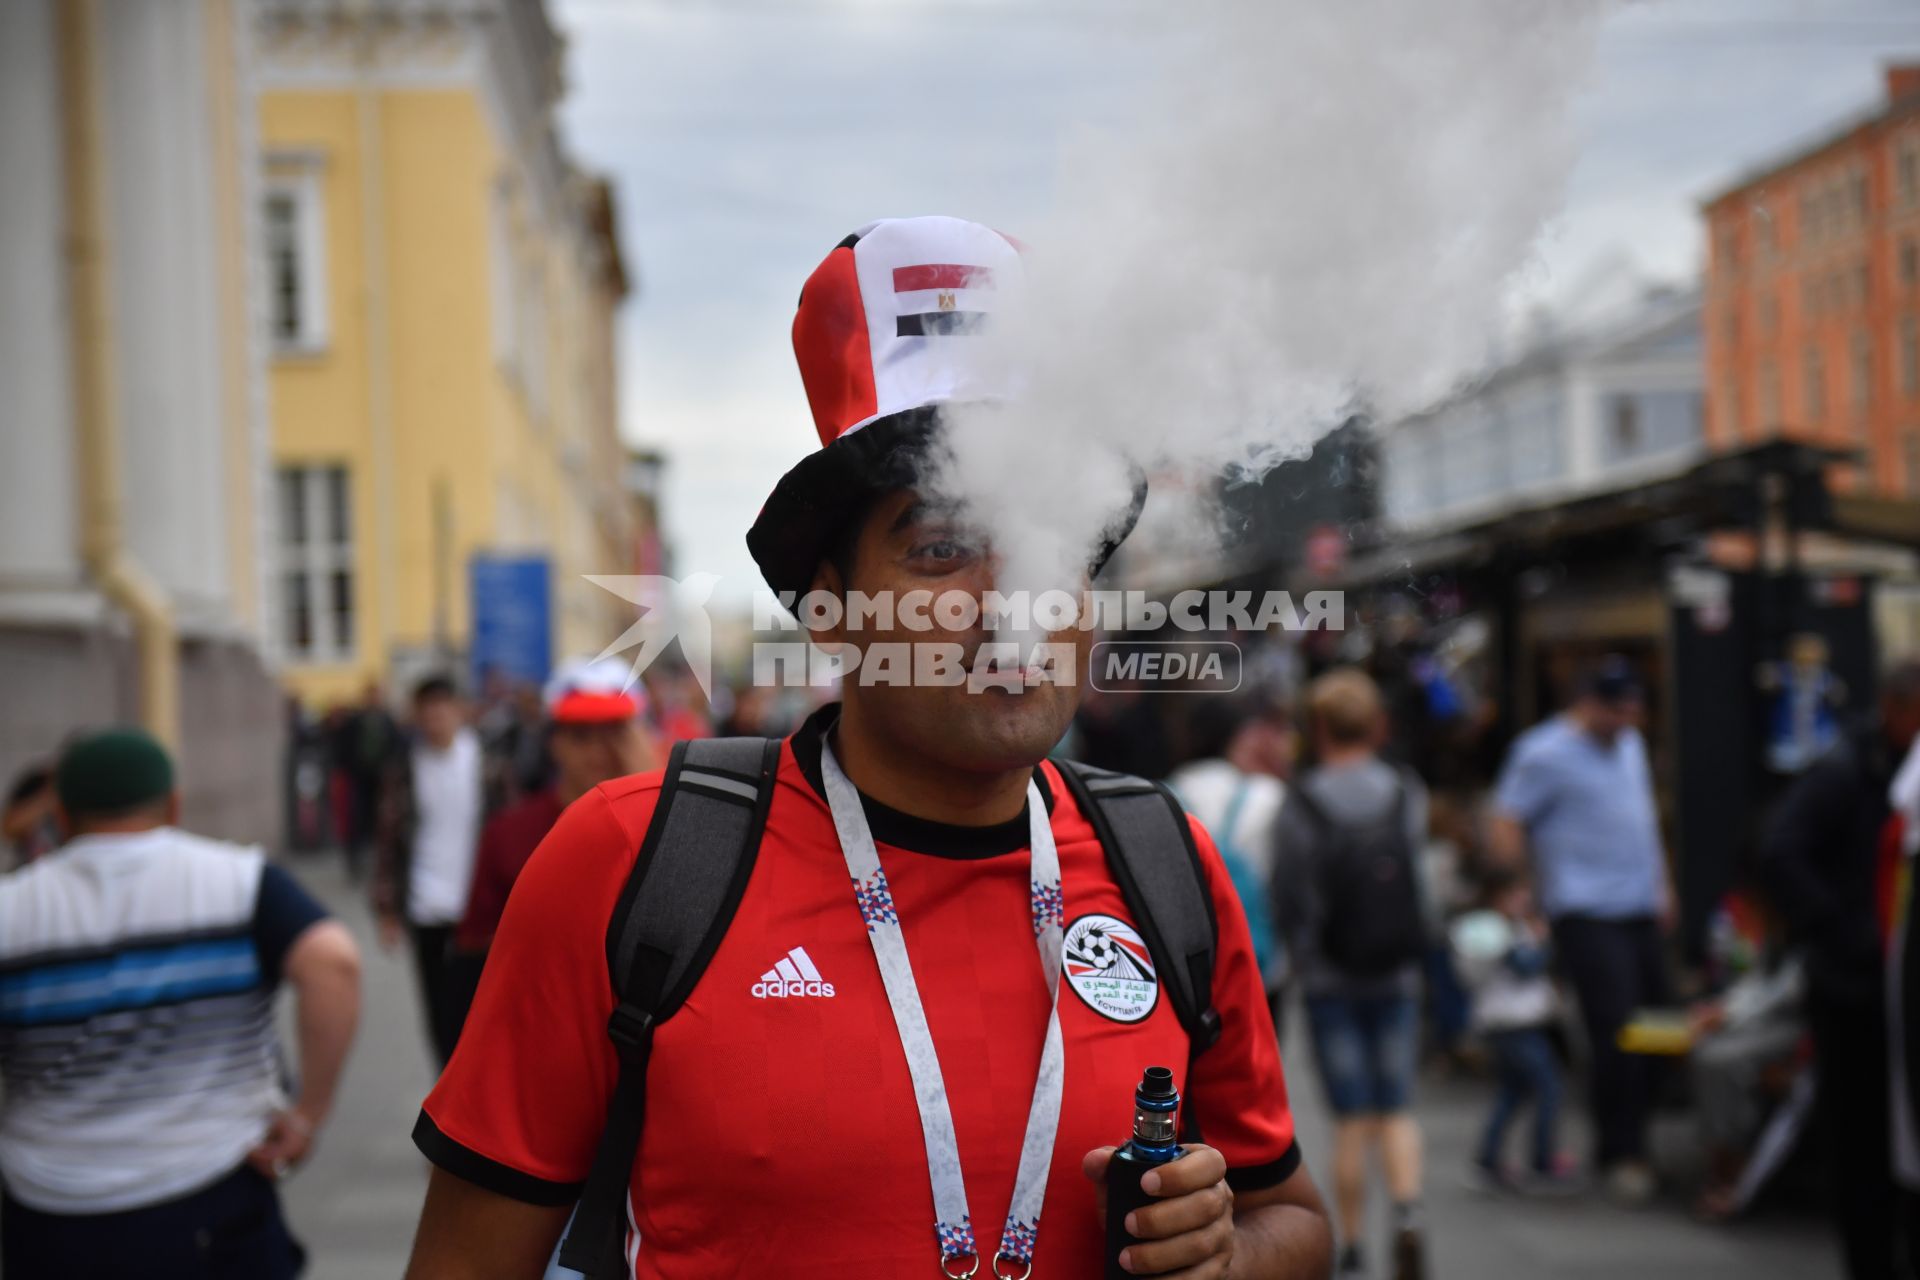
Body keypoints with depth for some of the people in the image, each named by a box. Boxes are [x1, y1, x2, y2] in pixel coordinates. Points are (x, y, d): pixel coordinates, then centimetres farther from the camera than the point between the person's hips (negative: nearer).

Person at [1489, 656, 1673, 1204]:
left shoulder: (1629, 745, 17)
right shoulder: (1543, 753, -8)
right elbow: (1503, 830, -9)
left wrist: (1661, 884, 22)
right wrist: (1528, 889, -12)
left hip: (1641, 911, 8)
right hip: (1587, 915, -8)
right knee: (1617, 1034, -11)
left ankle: (1628, 1142, 20)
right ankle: (1621, 1155, 0)